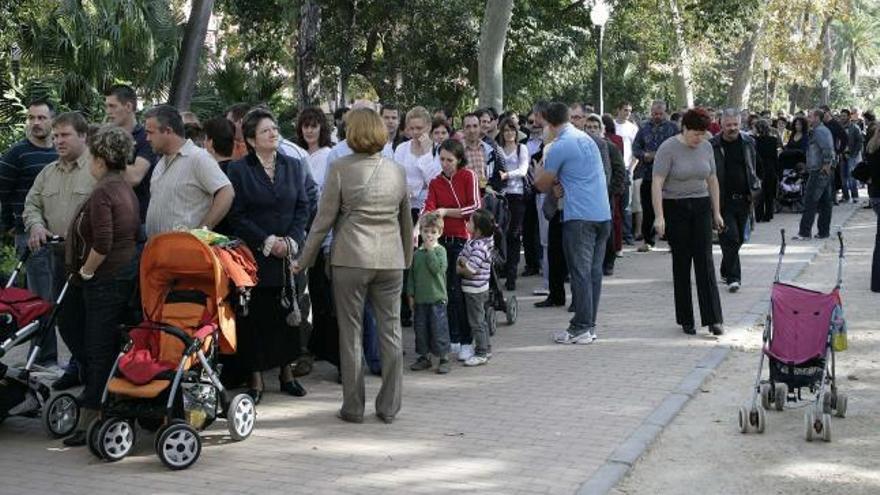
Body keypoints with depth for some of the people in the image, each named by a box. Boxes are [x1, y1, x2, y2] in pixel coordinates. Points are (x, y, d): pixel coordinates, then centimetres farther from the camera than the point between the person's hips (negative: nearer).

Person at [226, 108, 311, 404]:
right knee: (256, 316, 0)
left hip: (290, 254, 3)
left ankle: (287, 373, 19)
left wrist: (291, 240, -8)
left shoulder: (292, 166, 9)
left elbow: (303, 207, 6)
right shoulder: (239, 170, -2)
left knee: (288, 313, 8)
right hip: (256, 255, -3)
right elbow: (237, 215, -7)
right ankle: (256, 379, 8)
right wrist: (267, 241, -13)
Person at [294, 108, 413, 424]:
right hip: (390, 260, 3)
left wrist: (304, 260, 4)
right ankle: (389, 407, 13)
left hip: (350, 258, -3)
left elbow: (324, 219, -5)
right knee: (391, 332, 9)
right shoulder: (397, 171, 7)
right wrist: (407, 258, 26)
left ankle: (353, 407, 10)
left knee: (351, 332, 6)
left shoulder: (340, 169, -6)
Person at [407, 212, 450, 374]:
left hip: (437, 299, -5)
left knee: (439, 330, -3)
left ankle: (444, 359, 6)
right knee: (420, 329, 10)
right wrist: (411, 294, 8)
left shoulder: (440, 251, -4)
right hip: (420, 299, 5)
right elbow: (412, 275, 12)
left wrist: (430, 250, -15)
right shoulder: (417, 253, 8)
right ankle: (424, 357, 22)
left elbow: (437, 268, -21)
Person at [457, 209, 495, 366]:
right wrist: (462, 262, -10)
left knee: (476, 322, -1)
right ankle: (486, 348, 30)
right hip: (481, 288, 10)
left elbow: (469, 270, -26)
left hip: (475, 290, -10)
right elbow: (460, 258, 11)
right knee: (481, 320, 19)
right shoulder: (471, 242, 6)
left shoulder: (480, 247, -24)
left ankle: (481, 354, 7)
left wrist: (459, 268, -8)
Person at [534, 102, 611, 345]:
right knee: (594, 270, 10)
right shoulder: (588, 139, 13)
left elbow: (543, 185, 1)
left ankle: (580, 328, -1)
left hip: (579, 217, -7)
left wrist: (539, 176, 22)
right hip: (603, 214, 7)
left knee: (580, 272, -3)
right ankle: (590, 325, 16)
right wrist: (560, 181, 22)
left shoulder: (560, 147, -9)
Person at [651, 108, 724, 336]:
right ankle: (686, 320, 11)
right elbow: (657, 183, -16)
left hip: (701, 208, 4)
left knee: (705, 262, -4)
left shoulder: (706, 147, 5)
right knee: (681, 263, 2)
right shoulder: (668, 149, -11)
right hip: (675, 209, -4)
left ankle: (713, 319, -7)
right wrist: (659, 216, -23)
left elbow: (712, 180, 13)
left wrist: (716, 212, 12)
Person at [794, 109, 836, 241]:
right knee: (825, 202, 11)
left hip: (818, 171, -10)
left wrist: (826, 164, -20)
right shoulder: (825, 130, 18)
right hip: (826, 171, 10)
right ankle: (824, 231, 15)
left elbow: (827, 149, -25)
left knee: (810, 201, -8)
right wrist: (827, 165, 17)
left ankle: (805, 232, -8)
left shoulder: (818, 131, -14)